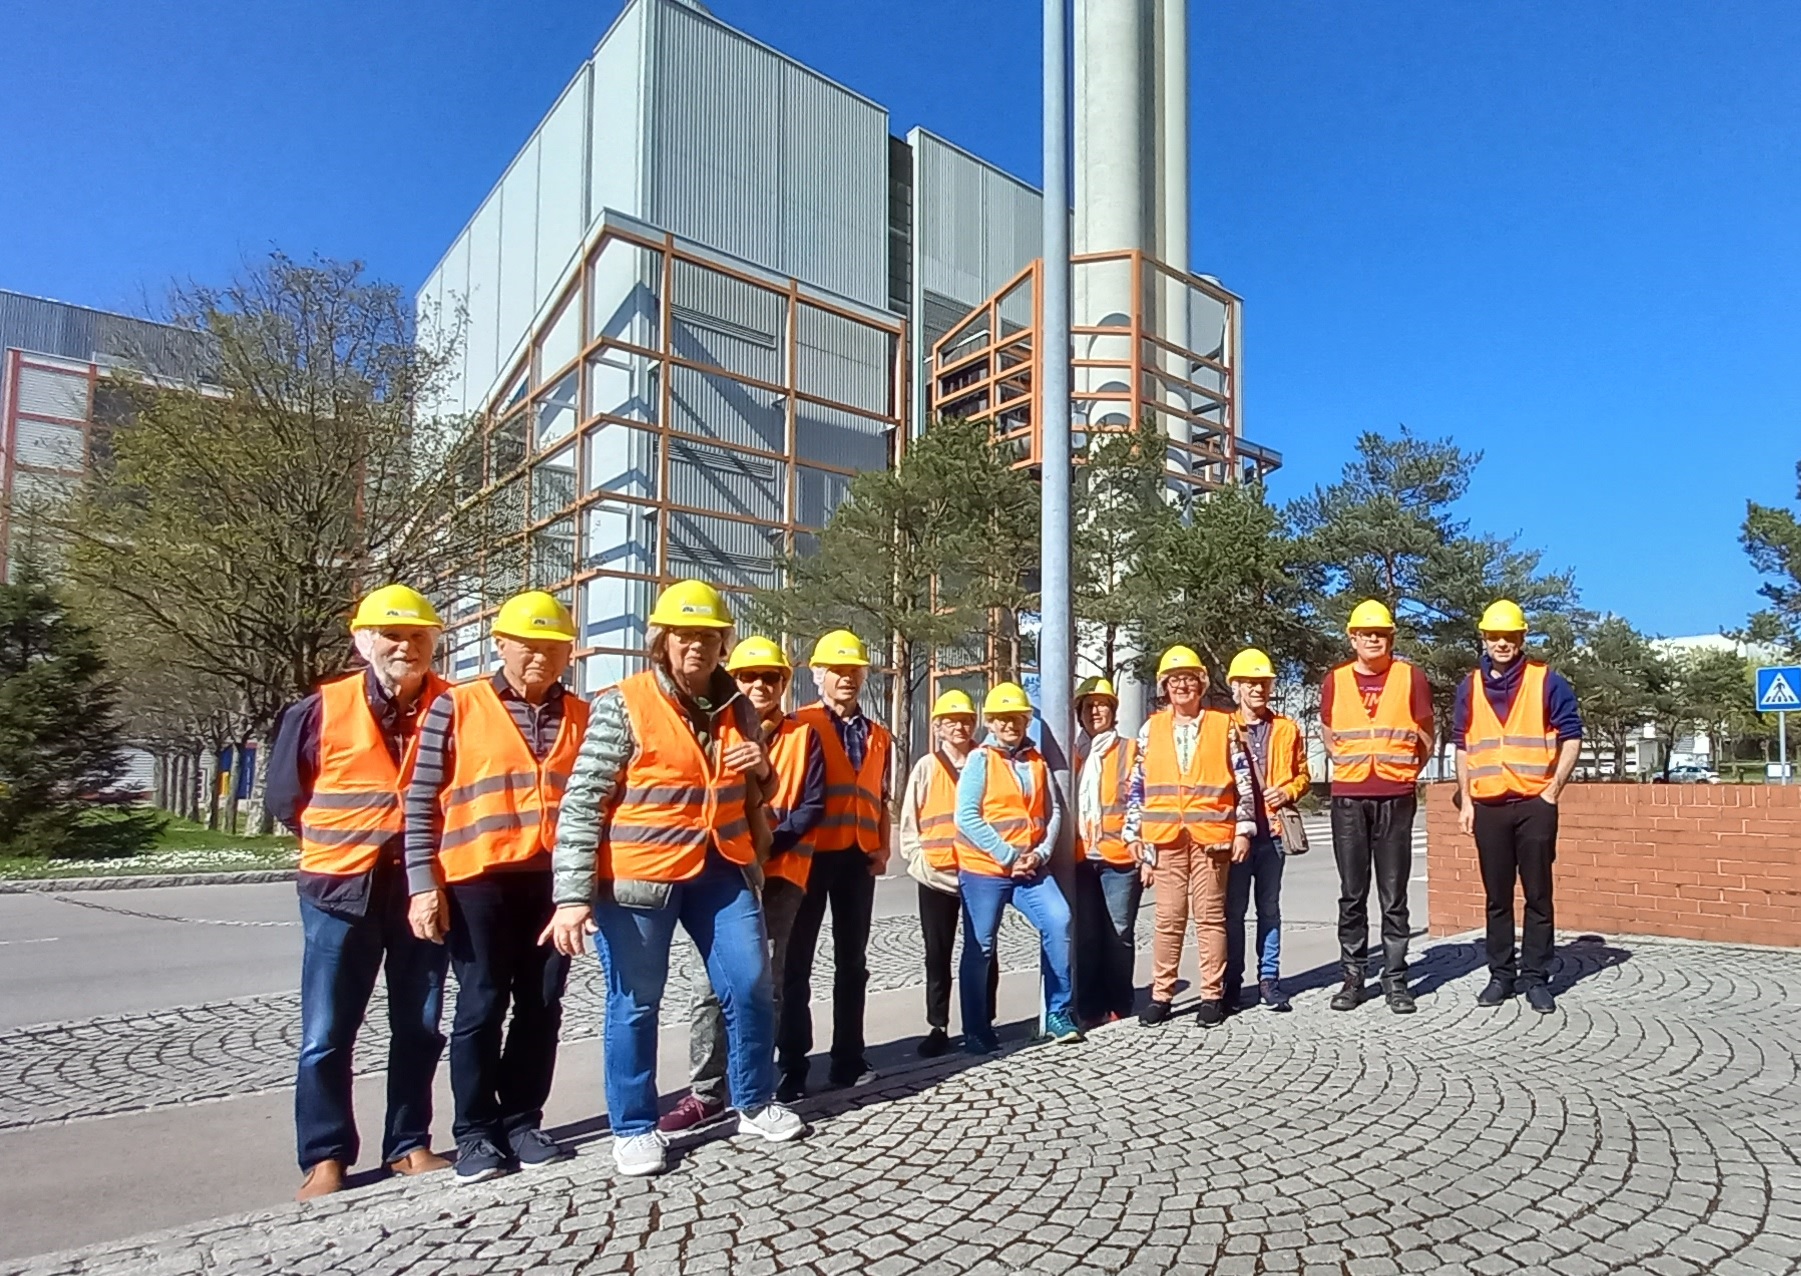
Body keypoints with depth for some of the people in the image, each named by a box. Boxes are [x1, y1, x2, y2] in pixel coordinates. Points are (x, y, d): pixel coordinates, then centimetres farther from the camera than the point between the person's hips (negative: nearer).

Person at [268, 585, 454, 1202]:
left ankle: (409, 1145, 26)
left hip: (425, 888, 1)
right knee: (326, 1034, 6)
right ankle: (325, 1157, 21)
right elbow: (285, 797, 4)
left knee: (419, 1028, 12)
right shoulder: (321, 710, -5)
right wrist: (341, 843, 5)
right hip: (342, 888, -1)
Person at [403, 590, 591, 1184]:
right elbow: (421, 802, -1)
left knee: (542, 1007, 9)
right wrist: (423, 882, -7)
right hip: (478, 880, -3)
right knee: (482, 1006, 3)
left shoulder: (582, 716, 9)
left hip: (554, 881, 3)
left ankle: (521, 1122, 24)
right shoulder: (457, 706, 0)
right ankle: (476, 1132, 18)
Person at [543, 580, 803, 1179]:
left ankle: (755, 1105, 29)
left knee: (751, 986, 8)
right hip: (639, 877, -5)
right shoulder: (623, 705, -10)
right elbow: (581, 803, -13)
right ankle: (634, 1128, 25)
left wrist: (759, 767, -4)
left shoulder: (737, 708, 6)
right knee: (635, 1003, 6)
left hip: (721, 870, 5)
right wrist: (573, 895, -20)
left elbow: (753, 795, 21)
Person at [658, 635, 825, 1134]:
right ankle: (706, 1092, 5)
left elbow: (813, 805, -2)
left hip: (780, 871, -1)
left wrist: (771, 840, -14)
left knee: (763, 981, 2)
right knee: (714, 980, -2)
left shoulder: (803, 734, 4)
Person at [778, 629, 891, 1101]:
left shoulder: (878, 736, 14)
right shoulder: (799, 724, -2)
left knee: (853, 961, 12)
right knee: (797, 962, 2)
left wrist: (883, 849, 10)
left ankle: (849, 1059, 22)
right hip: (810, 853, -5)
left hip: (859, 858, 5)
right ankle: (792, 1067, 9)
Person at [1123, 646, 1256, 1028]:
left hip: (1211, 833, -1)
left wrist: (1243, 828, 0)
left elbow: (1243, 781, 5)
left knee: (1210, 914, 4)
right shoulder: (1151, 728, 10)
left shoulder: (1223, 725, 5)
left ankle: (1212, 994, 13)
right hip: (1165, 835, 1)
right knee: (1168, 916, 4)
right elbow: (1137, 785, 11)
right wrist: (1133, 832, 7)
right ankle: (1161, 994, 11)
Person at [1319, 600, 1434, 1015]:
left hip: (1396, 798, -1)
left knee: (1394, 895, 3)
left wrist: (1404, 771, 12)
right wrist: (1351, 766, 11)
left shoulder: (1410, 676, 2)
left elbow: (1425, 737, 10)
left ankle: (1395, 978, 11)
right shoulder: (1335, 680, 6)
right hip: (1348, 798, 2)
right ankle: (1353, 975, 14)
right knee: (1352, 894, 6)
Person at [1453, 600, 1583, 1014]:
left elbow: (1571, 737, 0)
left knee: (1538, 895, 3)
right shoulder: (1470, 687, 9)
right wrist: (1465, 800, 7)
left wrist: (1554, 788, -7)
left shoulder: (1547, 681, 0)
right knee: (1497, 897, 9)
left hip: (1534, 804, -2)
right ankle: (1501, 974, 17)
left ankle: (1536, 977, 12)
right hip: (1488, 806, 3)